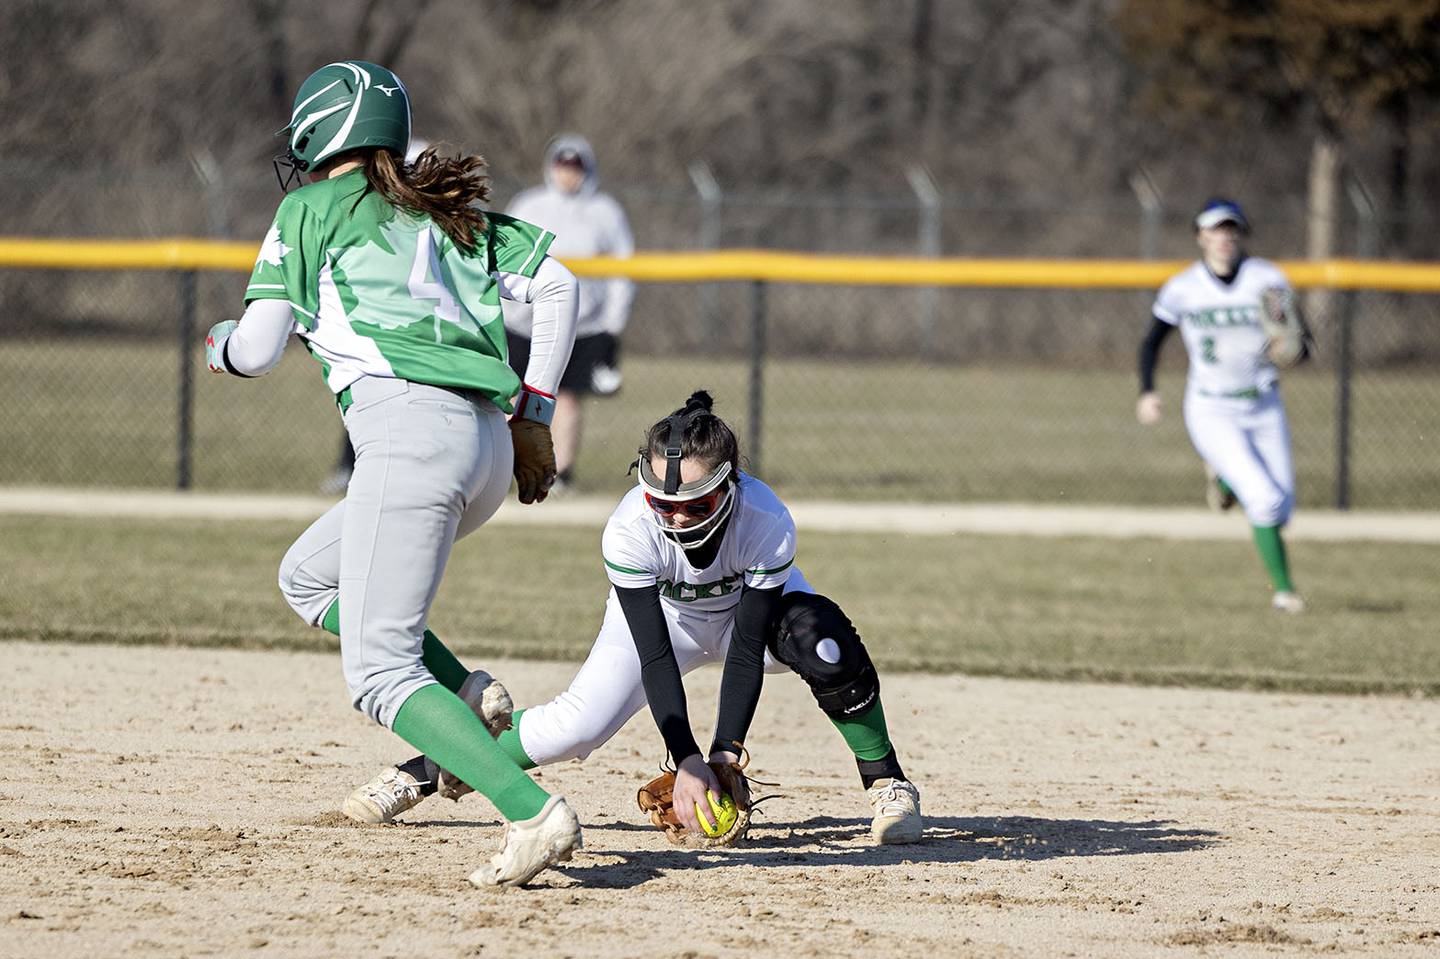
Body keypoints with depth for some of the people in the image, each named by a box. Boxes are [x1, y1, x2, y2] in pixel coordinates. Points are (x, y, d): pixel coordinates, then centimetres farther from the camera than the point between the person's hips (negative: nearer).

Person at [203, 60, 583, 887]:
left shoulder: (311, 207, 8)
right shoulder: (441, 209, 25)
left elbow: (258, 349, 2)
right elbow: (556, 285, 17)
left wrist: (220, 346, 26)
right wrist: (534, 414, 19)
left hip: (409, 430, -8)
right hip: (489, 447, 8)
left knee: (379, 671, -8)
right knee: (308, 577, 27)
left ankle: (535, 814, -25)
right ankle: (467, 696, 8)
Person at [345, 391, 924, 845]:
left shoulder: (767, 524, -36)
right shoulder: (630, 530, -35)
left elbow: (747, 649, -31)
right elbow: (654, 657, -33)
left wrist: (726, 752, -39)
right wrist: (685, 760, -41)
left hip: (754, 604, 0)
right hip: (664, 615, 0)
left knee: (822, 642, -34)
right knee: (577, 726, -20)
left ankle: (886, 783, -14)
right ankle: (424, 771, 0)